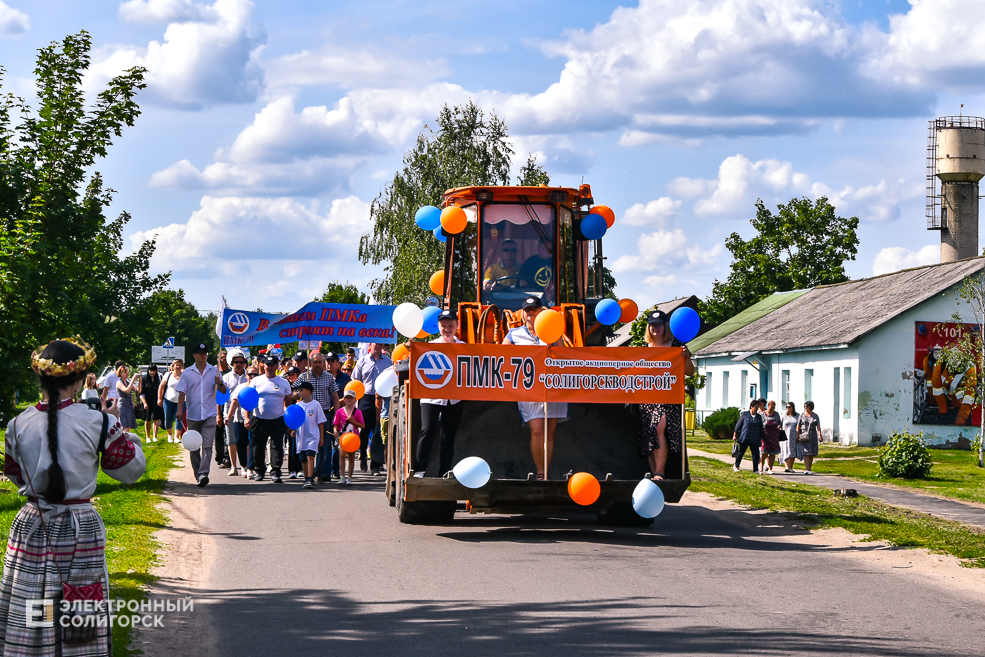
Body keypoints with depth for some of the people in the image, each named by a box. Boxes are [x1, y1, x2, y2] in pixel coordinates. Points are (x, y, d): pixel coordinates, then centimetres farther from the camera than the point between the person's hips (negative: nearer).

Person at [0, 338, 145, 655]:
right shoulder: (97, 423, -12)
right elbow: (132, 469, 0)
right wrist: (122, 432, 14)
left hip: (31, 528, 2)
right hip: (80, 530, -2)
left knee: (27, 616, 8)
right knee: (80, 614, 6)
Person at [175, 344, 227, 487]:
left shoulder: (214, 371, 7)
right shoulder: (187, 373, 7)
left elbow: (224, 391, 8)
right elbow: (182, 392, 4)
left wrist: (220, 383, -14)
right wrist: (180, 409, -8)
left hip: (209, 414, -1)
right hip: (192, 415, 2)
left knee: (207, 445, -14)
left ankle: (204, 473, -22)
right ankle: (197, 474, 18)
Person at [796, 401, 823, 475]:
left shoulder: (815, 416, 5)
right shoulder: (802, 415, 4)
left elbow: (818, 427, -2)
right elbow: (798, 426, 1)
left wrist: (820, 435, -14)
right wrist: (797, 436, -7)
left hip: (812, 436, 2)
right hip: (803, 437, -2)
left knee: (811, 454, 2)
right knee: (806, 453, -12)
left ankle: (809, 469, 10)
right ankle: (807, 470, -19)